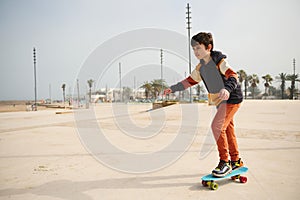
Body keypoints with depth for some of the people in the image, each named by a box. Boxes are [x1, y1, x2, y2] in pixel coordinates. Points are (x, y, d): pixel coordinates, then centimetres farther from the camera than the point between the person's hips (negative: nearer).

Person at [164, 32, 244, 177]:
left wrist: (227, 89, -53)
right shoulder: (200, 67, 5)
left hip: (231, 98, -8)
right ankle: (236, 160, 28)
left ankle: (225, 162, -7)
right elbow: (189, 81, 15)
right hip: (220, 101, 8)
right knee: (227, 129, 13)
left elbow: (233, 76, -33)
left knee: (217, 125, -19)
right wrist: (173, 89, 10)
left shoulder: (219, 61, -18)